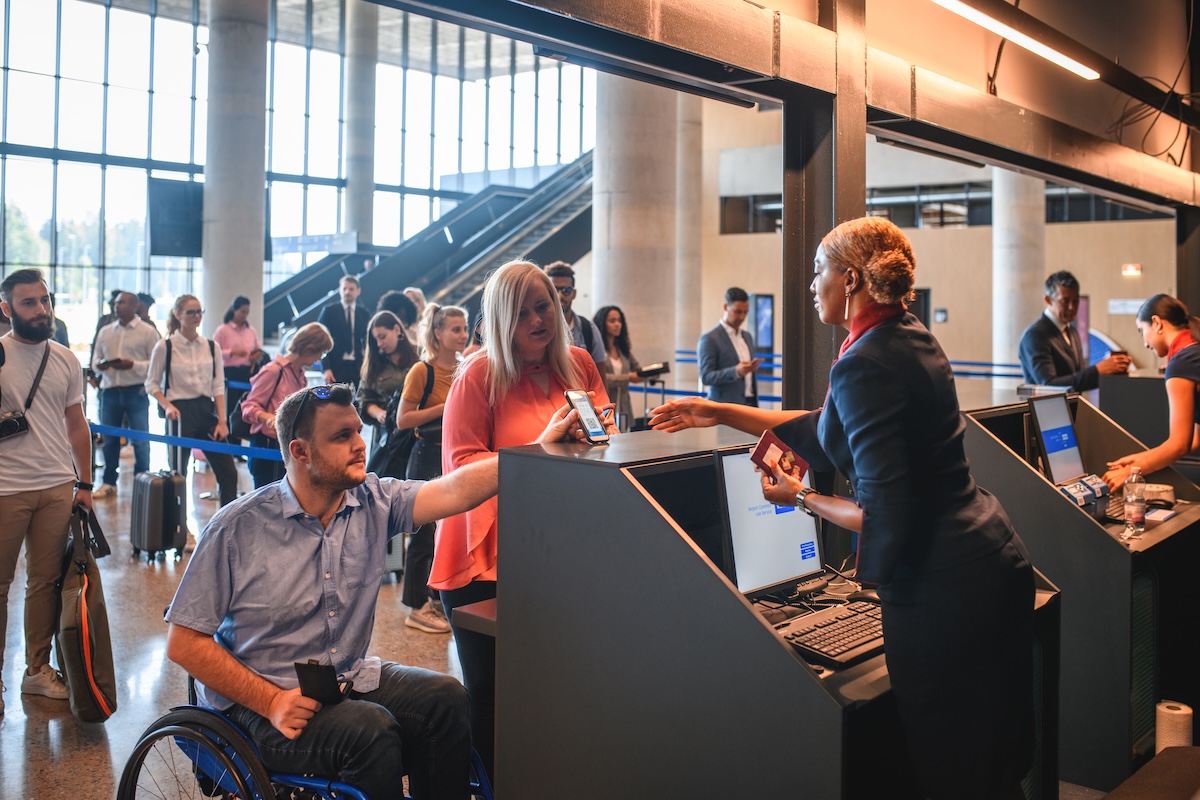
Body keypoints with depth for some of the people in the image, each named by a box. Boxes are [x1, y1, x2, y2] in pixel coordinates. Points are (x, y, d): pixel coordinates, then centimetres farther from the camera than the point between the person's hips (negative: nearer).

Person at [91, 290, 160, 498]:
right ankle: (109, 482, 19)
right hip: (110, 390, 4)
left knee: (140, 439, 0)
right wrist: (99, 365, -5)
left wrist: (133, 365, -18)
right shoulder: (105, 331, 15)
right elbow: (95, 359, 18)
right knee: (109, 438, 9)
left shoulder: (147, 332, 0)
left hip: (136, 391, -4)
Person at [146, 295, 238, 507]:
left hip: (207, 410, 4)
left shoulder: (212, 347, 8)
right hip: (180, 412, -3)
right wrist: (167, 406, -15)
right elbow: (151, 383, 2)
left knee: (227, 471, -1)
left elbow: (218, 386, 6)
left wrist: (222, 420, -3)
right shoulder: (165, 347, -2)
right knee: (178, 473, 3)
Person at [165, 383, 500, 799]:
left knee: (444, 697, -19)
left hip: (350, 679, 5)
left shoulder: (374, 503, -1)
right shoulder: (237, 528, -11)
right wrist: (271, 702, -19)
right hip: (255, 701, -4)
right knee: (371, 730, -28)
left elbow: (456, 490, -16)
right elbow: (184, 643, -10)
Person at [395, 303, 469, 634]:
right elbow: (402, 420, -13)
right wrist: (444, 408, -19)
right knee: (424, 532, -2)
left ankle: (439, 598, 25)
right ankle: (417, 608, 8)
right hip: (428, 457, -7)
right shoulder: (422, 371, -11)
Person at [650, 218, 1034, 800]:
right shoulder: (910, 338, 10)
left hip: (942, 588, -10)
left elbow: (884, 517, -22)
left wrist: (803, 500, -5)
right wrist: (719, 413, 26)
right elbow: (830, 432, 22)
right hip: (995, 562, 10)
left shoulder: (866, 364, -20)